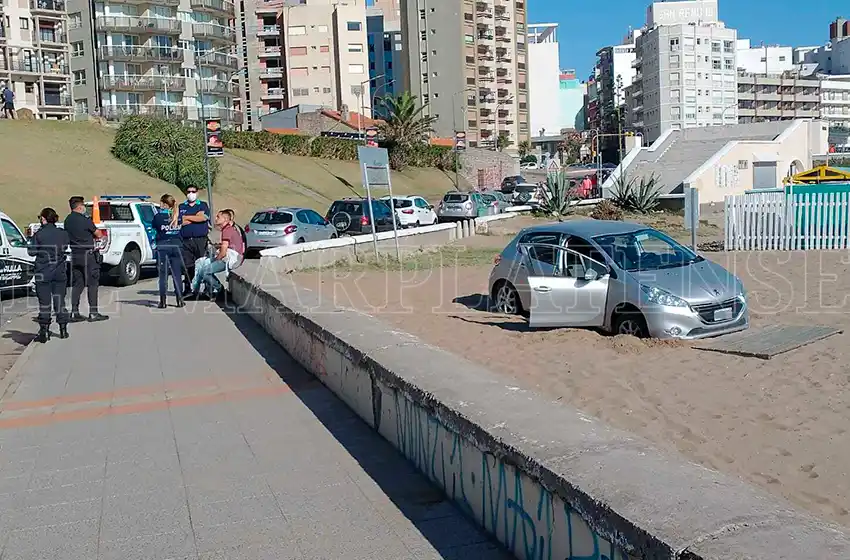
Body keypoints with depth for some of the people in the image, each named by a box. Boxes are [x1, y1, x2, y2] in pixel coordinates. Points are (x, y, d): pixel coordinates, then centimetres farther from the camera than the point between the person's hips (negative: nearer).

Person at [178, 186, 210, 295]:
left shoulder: (203, 205, 12)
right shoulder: (181, 207, 17)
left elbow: (204, 218, -7)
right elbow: (180, 222, 2)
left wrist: (187, 217, 0)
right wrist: (196, 217, -4)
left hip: (201, 239, -2)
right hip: (186, 240, 2)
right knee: (187, 265, -1)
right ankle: (187, 288, 5)